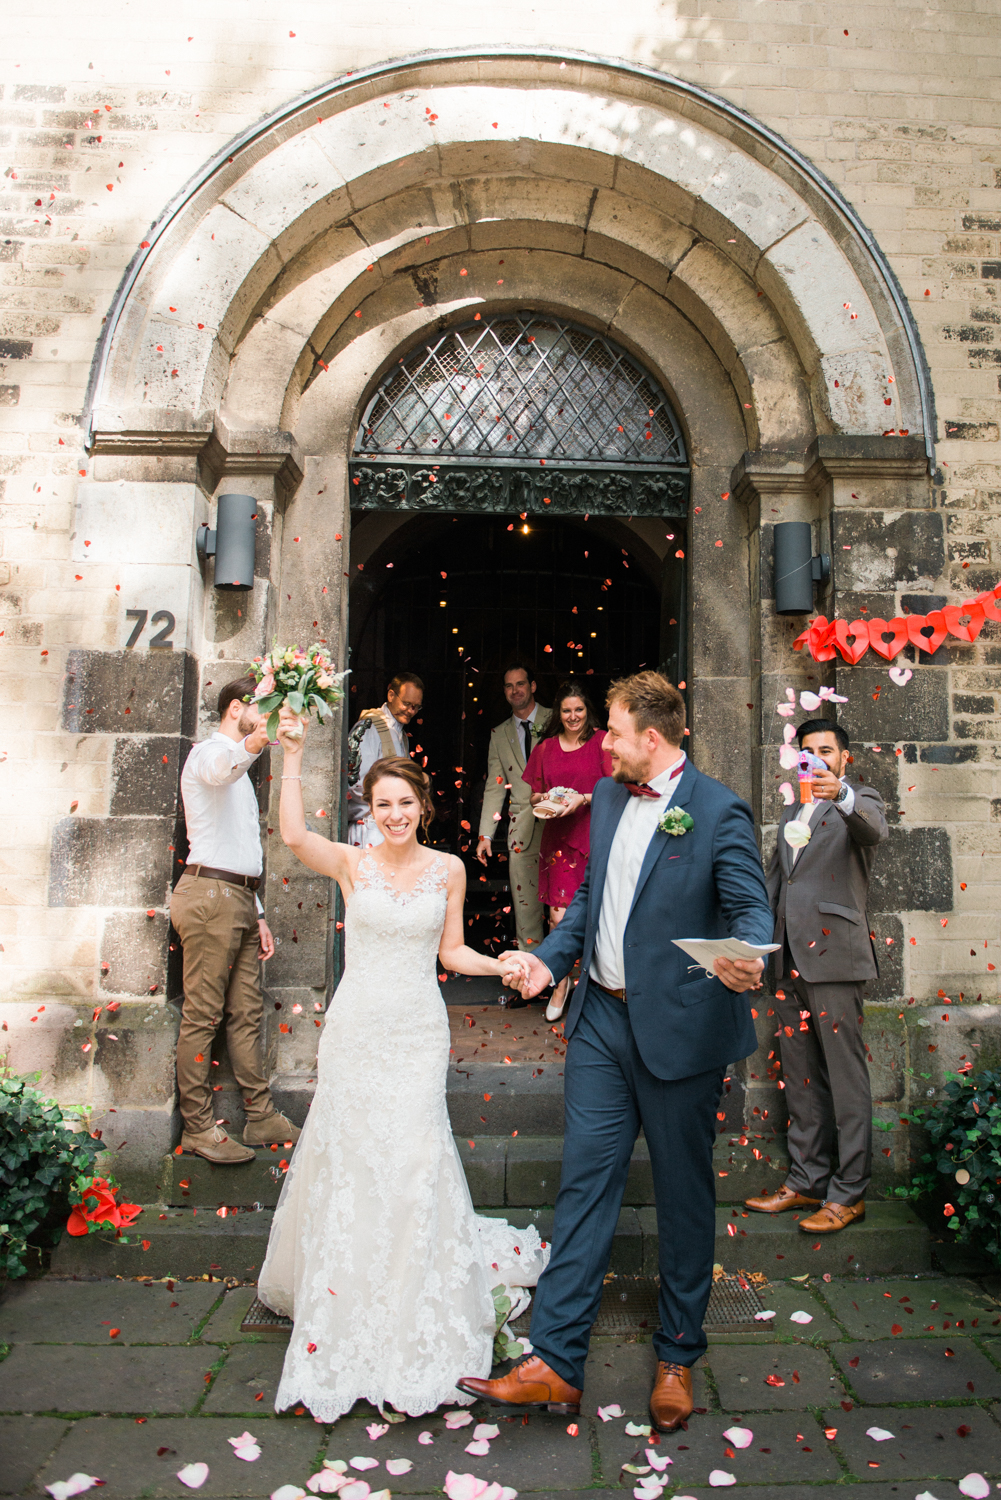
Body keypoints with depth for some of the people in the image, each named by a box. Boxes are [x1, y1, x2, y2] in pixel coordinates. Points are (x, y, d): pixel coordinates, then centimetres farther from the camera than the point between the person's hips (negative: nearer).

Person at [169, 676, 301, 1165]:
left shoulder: (237, 767, 26)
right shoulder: (209, 753, -4)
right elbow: (221, 770, -34)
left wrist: (257, 913, 22)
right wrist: (250, 744, -56)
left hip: (238, 898, 9)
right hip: (209, 894, -9)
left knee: (247, 1014, 10)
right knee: (202, 1016, -4)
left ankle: (260, 1117, 15)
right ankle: (198, 1128, 3)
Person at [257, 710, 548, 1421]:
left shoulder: (447, 868, 1)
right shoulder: (352, 863, -5)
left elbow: (451, 951, 8)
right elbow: (294, 835, -24)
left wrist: (501, 964, -8)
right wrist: (293, 757, -29)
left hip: (419, 1030, 1)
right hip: (356, 1027, 0)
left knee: (413, 1155, -1)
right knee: (350, 1154, 7)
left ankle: (418, 1304, 24)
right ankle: (348, 1301, 30)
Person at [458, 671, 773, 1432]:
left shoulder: (719, 811, -12)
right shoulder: (607, 797, 8)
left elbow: (751, 908, -14)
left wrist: (743, 961, -35)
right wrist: (550, 957, 7)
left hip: (679, 1028, -5)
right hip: (602, 1020, 5)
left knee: (684, 1195, 12)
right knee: (585, 1182, 6)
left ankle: (677, 1357, 32)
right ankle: (555, 1362, 15)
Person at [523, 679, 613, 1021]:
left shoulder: (601, 743, 3)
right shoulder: (545, 748, 13)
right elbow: (534, 795, 19)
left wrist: (583, 799, -15)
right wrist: (545, 798, -3)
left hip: (594, 836, -2)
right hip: (558, 838, 2)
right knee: (560, 915, -4)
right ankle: (561, 982, 13)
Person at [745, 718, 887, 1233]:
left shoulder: (860, 800, 2)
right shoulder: (793, 814, 22)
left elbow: (874, 830, -23)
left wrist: (840, 795, -42)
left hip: (833, 956, -7)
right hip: (790, 959, 7)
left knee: (846, 1079, -1)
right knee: (800, 1080, 13)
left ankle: (848, 1194, 9)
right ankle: (805, 1181, 23)